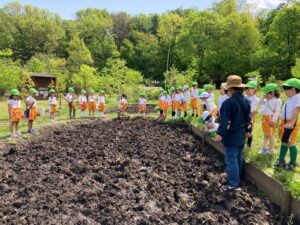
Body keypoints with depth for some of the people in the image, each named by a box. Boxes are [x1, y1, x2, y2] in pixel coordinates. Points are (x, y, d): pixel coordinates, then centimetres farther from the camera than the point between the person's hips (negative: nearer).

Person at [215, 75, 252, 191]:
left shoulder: (229, 102, -21)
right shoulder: (246, 101, 5)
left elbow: (225, 121, -23)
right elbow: (248, 117, 13)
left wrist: (220, 133, -20)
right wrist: (248, 130, 23)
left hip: (231, 136, -8)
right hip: (241, 135, 8)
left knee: (231, 159, 0)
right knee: (238, 157, 20)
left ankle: (234, 183, 7)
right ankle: (237, 178, 35)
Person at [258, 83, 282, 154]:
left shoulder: (277, 100, -14)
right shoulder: (267, 100, 11)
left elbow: (277, 112, -18)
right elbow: (260, 103, 22)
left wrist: (273, 120, -22)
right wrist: (263, 98, 5)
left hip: (271, 119, -8)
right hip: (265, 118, 8)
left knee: (270, 135, 3)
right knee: (265, 134, 17)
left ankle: (271, 149, 16)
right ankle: (264, 147, 28)